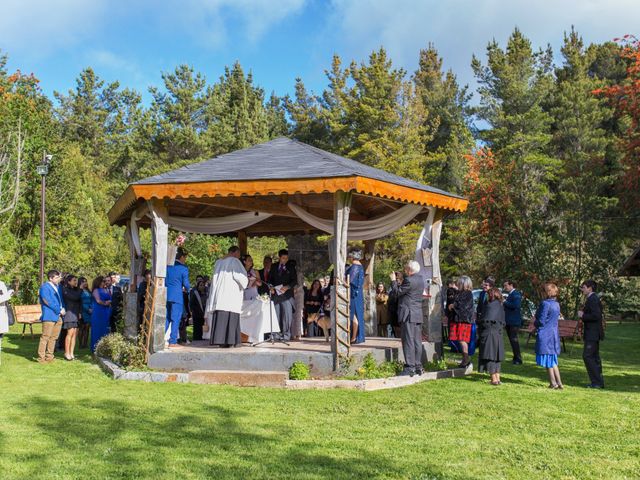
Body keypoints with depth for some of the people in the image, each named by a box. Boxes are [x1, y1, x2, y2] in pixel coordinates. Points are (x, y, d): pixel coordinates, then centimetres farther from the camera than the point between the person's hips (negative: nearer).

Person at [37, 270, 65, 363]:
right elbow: (48, 301, -15)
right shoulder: (45, 287, -8)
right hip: (49, 316, -8)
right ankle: (41, 357, 0)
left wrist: (63, 308, 3)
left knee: (53, 338, 11)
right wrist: (59, 310, -11)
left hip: (58, 316, 8)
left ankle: (49, 356, 18)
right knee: (45, 337, -6)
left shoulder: (57, 286, 16)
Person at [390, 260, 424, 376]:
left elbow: (398, 292, -9)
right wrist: (398, 281, 18)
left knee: (408, 341, -7)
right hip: (418, 315, 9)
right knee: (417, 341, 10)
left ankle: (410, 367, -9)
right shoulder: (420, 280, 13)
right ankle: (418, 366, 13)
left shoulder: (409, 280, -15)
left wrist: (393, 280, 3)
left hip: (408, 314, -9)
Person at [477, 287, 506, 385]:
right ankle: (498, 379, 15)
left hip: (489, 332, -8)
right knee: (496, 357, 14)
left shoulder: (490, 305, -14)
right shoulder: (500, 306, 12)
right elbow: (503, 322, 15)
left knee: (489, 356, -1)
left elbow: (486, 320, -17)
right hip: (498, 333, 8)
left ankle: (494, 379, -1)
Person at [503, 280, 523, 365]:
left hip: (514, 321, -10)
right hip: (509, 321, 10)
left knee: (514, 339, -10)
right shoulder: (510, 294, 16)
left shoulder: (516, 294, -13)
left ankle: (518, 359, -6)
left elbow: (516, 305, -27)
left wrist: (505, 302, -19)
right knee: (512, 339, 14)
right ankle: (516, 357, 23)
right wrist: (504, 304, 4)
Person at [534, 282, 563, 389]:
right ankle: (559, 383, 14)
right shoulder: (557, 304, 8)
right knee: (552, 360, 15)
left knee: (548, 361, 2)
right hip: (554, 333, 8)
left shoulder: (545, 303, -17)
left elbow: (541, 321, -17)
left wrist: (535, 323, 5)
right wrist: (538, 322, 13)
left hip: (545, 334, -8)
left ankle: (553, 383, 6)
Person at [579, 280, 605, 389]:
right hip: (593, 334, 11)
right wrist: (583, 315, 11)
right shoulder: (592, 299, 16)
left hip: (592, 334, -11)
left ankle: (597, 382, -8)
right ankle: (599, 382, 19)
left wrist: (583, 316, -15)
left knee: (587, 356, -10)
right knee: (594, 357, 14)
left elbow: (596, 315, -25)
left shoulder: (593, 299, -16)